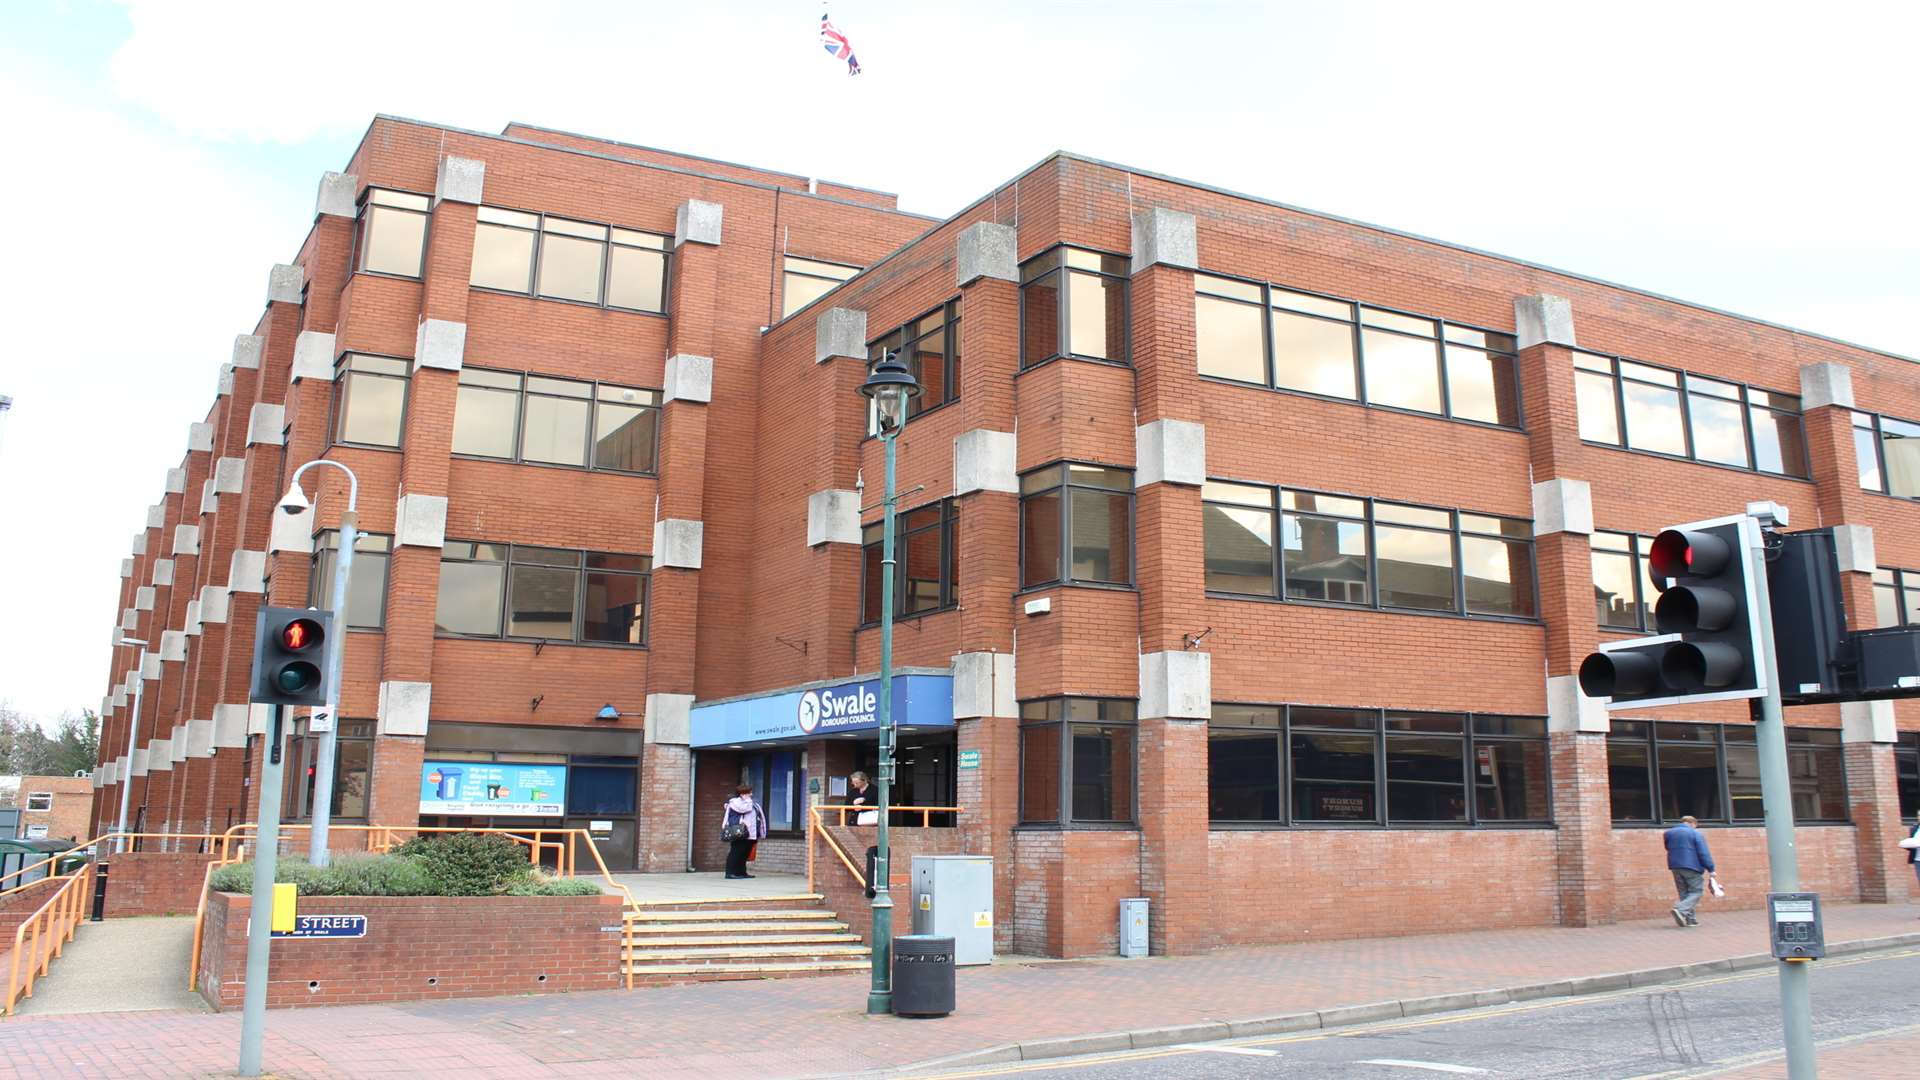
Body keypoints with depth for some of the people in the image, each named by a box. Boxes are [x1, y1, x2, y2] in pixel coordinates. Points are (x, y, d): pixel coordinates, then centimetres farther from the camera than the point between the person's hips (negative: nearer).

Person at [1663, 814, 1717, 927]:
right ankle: (1681, 909, -20)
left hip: (1675, 867, 6)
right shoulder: (1696, 834, -5)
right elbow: (1704, 854, -9)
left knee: (1684, 893, 13)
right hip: (1692, 867, -6)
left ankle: (1690, 919, 9)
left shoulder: (1669, 833, 11)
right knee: (1696, 892, 1)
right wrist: (1710, 869, -7)